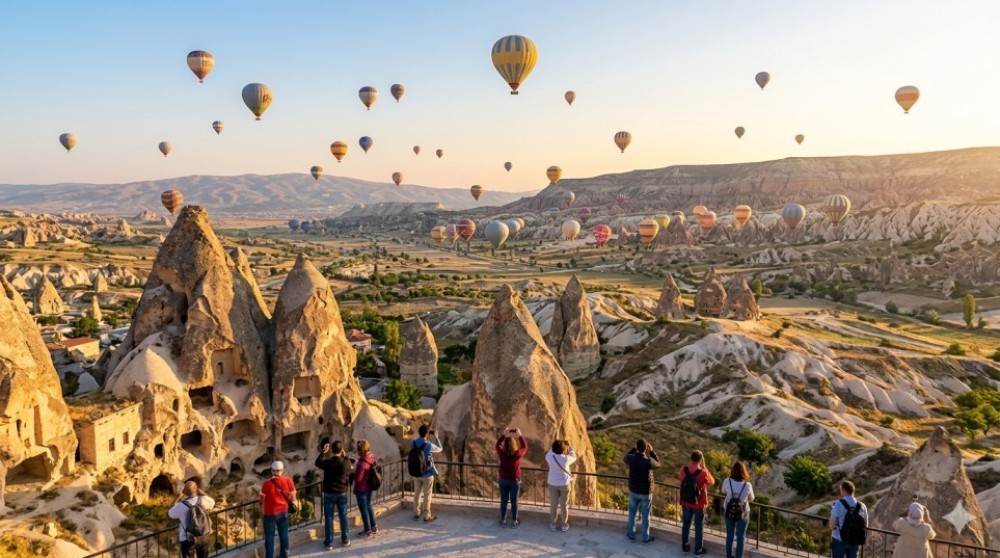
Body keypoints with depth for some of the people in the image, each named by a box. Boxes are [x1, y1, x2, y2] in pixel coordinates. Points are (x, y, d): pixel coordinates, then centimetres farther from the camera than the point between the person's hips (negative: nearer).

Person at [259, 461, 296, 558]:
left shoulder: (267, 483, -20)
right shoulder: (288, 481, -11)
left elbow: (262, 500, -7)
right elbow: (293, 498, -2)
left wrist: (262, 507, 15)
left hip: (270, 513, -4)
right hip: (283, 511, 4)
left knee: (269, 537, 8)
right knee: (284, 534, 18)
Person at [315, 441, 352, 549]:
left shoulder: (327, 462, -16)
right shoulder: (346, 462, -13)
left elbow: (317, 463, 6)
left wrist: (323, 452, 12)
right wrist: (345, 456, 13)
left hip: (329, 493, -1)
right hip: (342, 493, 2)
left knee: (328, 518, 8)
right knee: (343, 517, 15)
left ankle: (329, 542, 12)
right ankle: (345, 540, 24)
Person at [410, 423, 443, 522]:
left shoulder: (412, 443, -10)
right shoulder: (429, 445, -25)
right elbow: (439, 449, -4)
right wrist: (436, 437, 4)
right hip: (427, 474, -5)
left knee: (417, 493, 20)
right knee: (427, 495, 9)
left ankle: (416, 513, 32)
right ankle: (426, 516, 18)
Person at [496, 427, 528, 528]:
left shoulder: (502, 454, -16)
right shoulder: (517, 454, -21)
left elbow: (497, 445, 6)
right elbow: (525, 447, 0)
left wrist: (504, 434, 5)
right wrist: (520, 435, 4)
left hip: (503, 480, 1)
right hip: (515, 481, -1)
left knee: (503, 501, 14)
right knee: (514, 502, 11)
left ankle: (503, 521, 25)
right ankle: (514, 522, 21)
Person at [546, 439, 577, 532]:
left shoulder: (549, 457, -16)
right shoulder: (566, 459, -22)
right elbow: (574, 457, 1)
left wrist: (557, 445, 9)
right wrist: (569, 446, 8)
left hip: (552, 484, 2)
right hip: (564, 484, -2)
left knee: (553, 504, 13)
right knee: (564, 505, 12)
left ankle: (552, 525, 24)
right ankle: (564, 525, 24)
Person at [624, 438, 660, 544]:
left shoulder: (631, 458, -20)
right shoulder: (649, 461, -28)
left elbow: (626, 458, 8)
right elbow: (658, 464, -3)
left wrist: (634, 448, 6)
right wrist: (651, 451, -2)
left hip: (633, 491, 2)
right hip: (646, 492, -2)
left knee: (632, 512, 23)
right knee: (645, 515, 15)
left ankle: (631, 534, 37)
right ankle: (645, 538, 30)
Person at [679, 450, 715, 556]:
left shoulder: (683, 470, -13)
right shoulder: (703, 473, -24)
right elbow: (712, 482, -4)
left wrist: (690, 466, 9)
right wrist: (704, 467, -2)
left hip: (686, 502, 4)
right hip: (699, 504, -3)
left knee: (686, 524, 20)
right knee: (699, 527, 13)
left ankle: (685, 547, 33)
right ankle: (698, 550, 24)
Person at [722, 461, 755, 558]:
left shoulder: (727, 482, -17)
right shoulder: (747, 485, -22)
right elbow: (751, 499, -4)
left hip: (729, 511, 2)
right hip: (743, 513, -2)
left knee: (729, 535, 18)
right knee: (740, 536, 15)